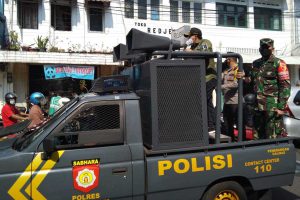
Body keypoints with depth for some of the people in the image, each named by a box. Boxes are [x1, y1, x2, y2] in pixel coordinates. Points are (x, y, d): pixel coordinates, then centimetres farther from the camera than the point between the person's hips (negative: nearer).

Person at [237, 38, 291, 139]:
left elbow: (285, 86, -8)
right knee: (257, 137, 14)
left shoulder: (278, 63, -2)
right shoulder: (256, 63, 16)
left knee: (273, 137, -4)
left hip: (272, 107, -6)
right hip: (258, 106, 6)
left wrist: (281, 107, -15)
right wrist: (244, 78, 4)